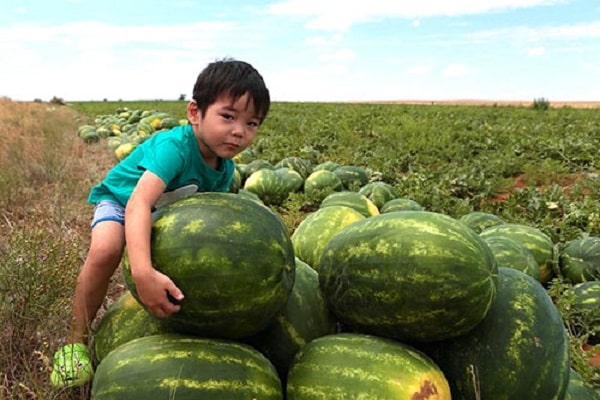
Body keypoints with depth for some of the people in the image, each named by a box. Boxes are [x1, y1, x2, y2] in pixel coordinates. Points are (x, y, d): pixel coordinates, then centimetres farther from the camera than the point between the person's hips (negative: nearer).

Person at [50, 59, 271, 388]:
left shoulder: (225, 169, -16)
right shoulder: (174, 146, -40)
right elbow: (138, 203, -53)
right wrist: (142, 272, -65)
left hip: (170, 210, 6)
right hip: (119, 201, -6)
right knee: (105, 251, -33)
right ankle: (76, 341, -13)